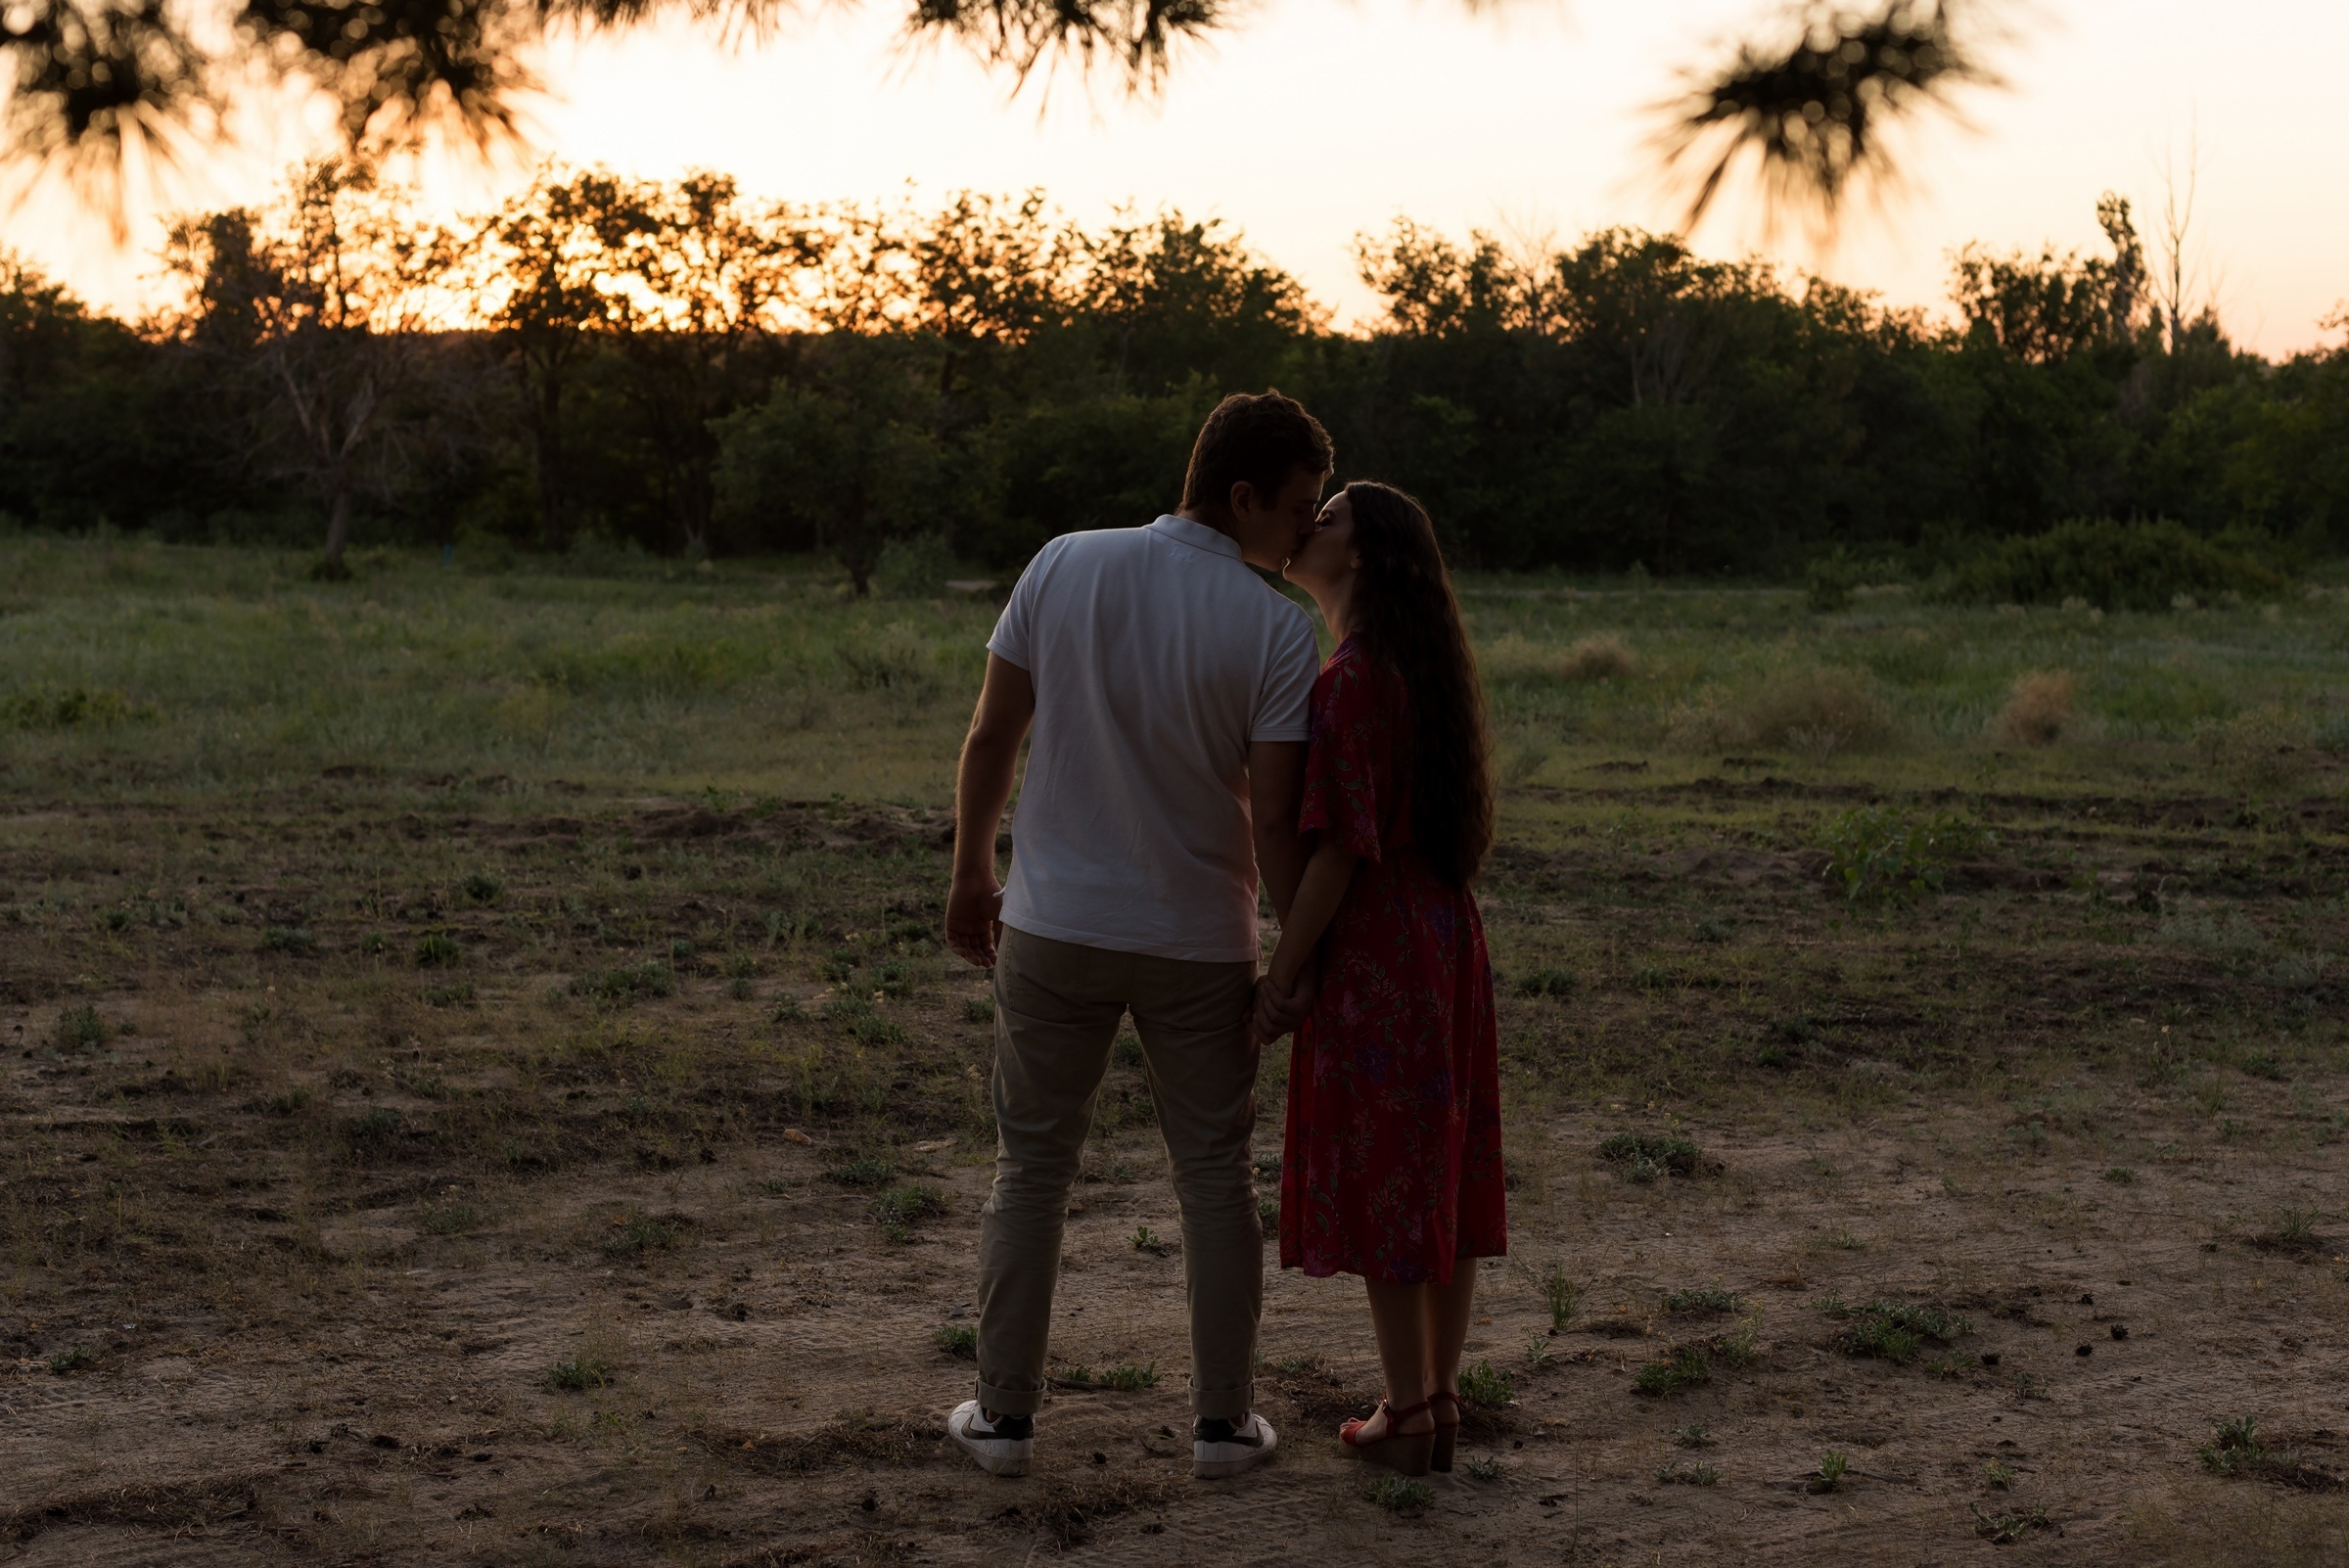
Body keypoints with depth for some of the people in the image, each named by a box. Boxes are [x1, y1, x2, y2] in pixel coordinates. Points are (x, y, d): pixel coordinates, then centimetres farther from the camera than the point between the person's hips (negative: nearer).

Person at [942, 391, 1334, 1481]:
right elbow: (1274, 817, -13)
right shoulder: (1276, 629, -13)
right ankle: (1223, 1420, 17)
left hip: (1055, 928, 2)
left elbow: (992, 735, -1)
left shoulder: (1064, 567, -6)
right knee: (1215, 1178, 12)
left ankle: (1004, 1413, 17)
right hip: (1200, 942, -2)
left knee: (1031, 1168, 12)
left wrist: (972, 874, 12)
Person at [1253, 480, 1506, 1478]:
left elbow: (1340, 846, -20)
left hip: (1370, 954, -9)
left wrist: (1280, 978, -13)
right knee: (1442, 1180, 13)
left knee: (1381, 1185, 1)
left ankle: (1405, 1418, 9)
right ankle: (1441, 1403, 21)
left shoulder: (1350, 681, -18)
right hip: (1445, 943, 9)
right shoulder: (1428, 670, 10)